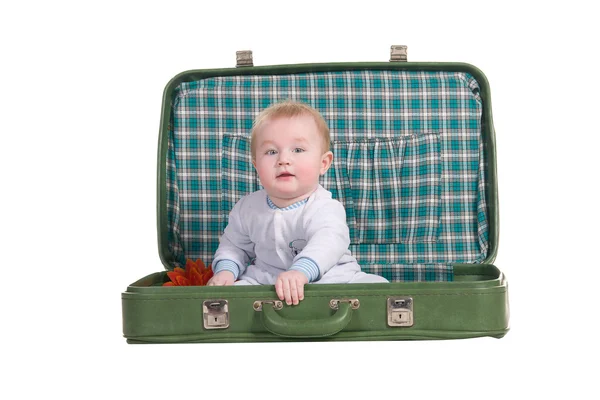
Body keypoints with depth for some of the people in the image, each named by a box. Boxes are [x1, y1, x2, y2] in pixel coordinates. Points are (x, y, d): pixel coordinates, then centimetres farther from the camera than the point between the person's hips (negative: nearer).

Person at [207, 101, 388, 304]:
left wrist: (300, 272, -57)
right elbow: (235, 245, 18)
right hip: (265, 283, 3)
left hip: (331, 281, -3)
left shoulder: (325, 209, -17)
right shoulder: (248, 207, 1)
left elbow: (329, 242, -39)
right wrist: (226, 270, -4)